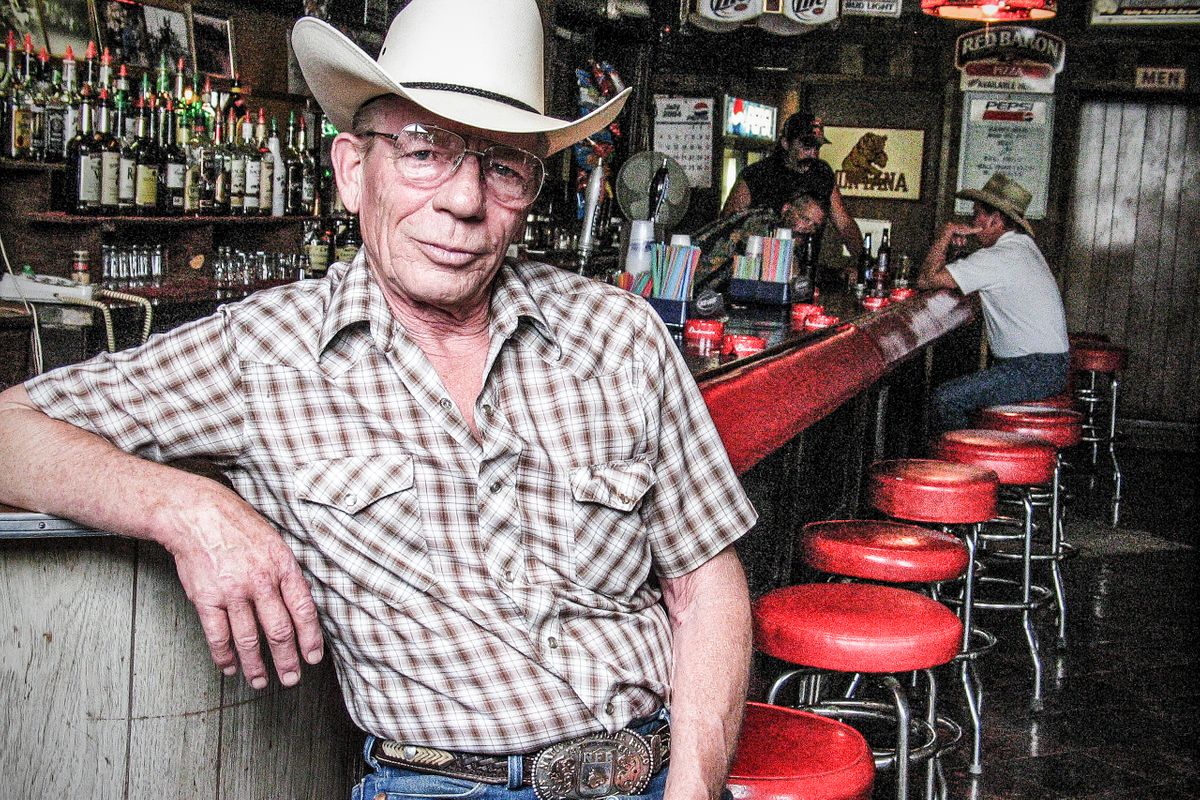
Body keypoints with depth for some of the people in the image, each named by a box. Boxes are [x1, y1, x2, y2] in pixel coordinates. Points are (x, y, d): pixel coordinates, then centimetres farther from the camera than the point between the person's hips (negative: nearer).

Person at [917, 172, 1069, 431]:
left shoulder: (997, 258, -18)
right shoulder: (1023, 245, 13)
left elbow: (926, 279, -17)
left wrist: (946, 235, -5)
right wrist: (951, 237, 5)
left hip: (1034, 371, -10)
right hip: (1048, 366, 10)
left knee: (946, 398, -15)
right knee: (955, 391, 14)